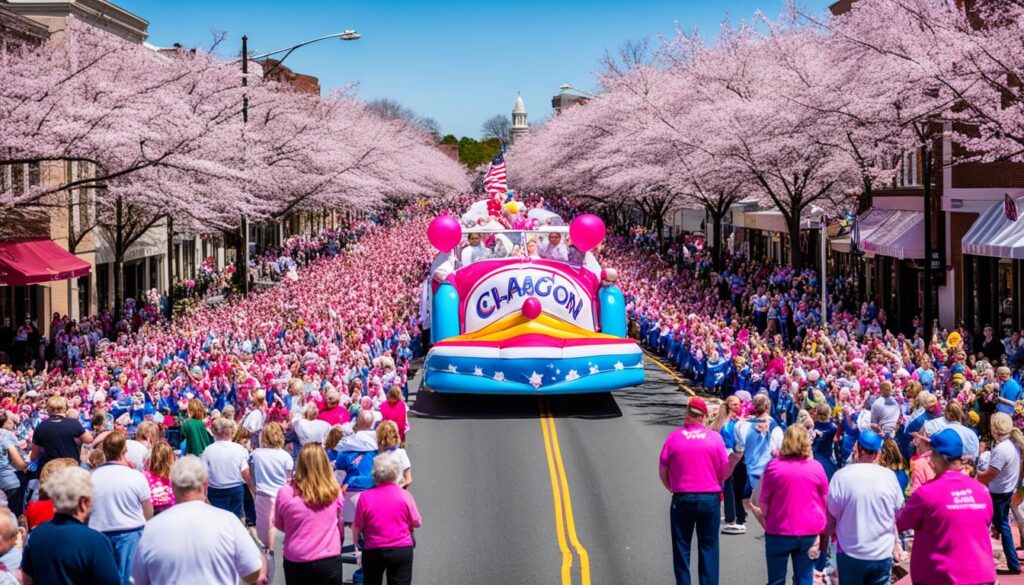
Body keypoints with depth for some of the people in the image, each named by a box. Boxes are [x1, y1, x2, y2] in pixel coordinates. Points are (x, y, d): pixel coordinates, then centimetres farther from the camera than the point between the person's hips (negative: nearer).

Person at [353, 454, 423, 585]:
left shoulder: (365, 497, -9)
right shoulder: (405, 495, -7)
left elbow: (356, 527, -2)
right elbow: (417, 522, 3)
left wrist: (356, 542, 17)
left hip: (373, 551, 1)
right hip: (402, 550, 0)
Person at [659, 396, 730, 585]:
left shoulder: (674, 437, -4)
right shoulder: (715, 438, -4)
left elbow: (663, 473, 0)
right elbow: (724, 473, 0)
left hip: (682, 500, 0)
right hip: (710, 499, 0)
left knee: (681, 548, 10)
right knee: (708, 548, 7)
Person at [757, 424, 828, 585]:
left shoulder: (773, 466, -7)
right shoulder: (816, 467, -3)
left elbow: (763, 502, -2)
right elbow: (825, 502, 5)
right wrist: (824, 532, 14)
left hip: (779, 531, -1)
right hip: (809, 532, 1)